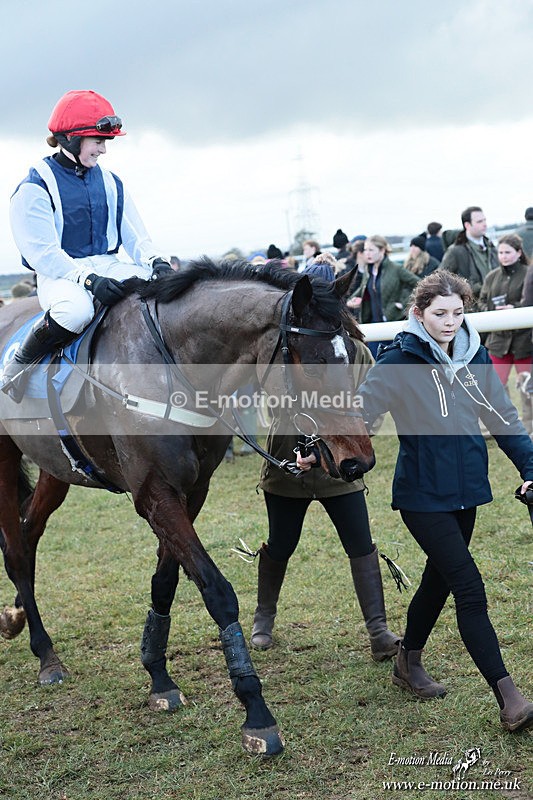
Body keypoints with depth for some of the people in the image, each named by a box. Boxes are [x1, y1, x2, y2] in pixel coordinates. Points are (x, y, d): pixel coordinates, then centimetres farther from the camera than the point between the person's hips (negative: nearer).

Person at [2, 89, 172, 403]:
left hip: (109, 267, 5)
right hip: (59, 274, -5)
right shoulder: (36, 187, -7)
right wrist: (88, 279, -29)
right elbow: (41, 253, -15)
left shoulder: (110, 183, 13)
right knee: (76, 309, -41)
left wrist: (155, 261, -13)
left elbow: (135, 235, 11)